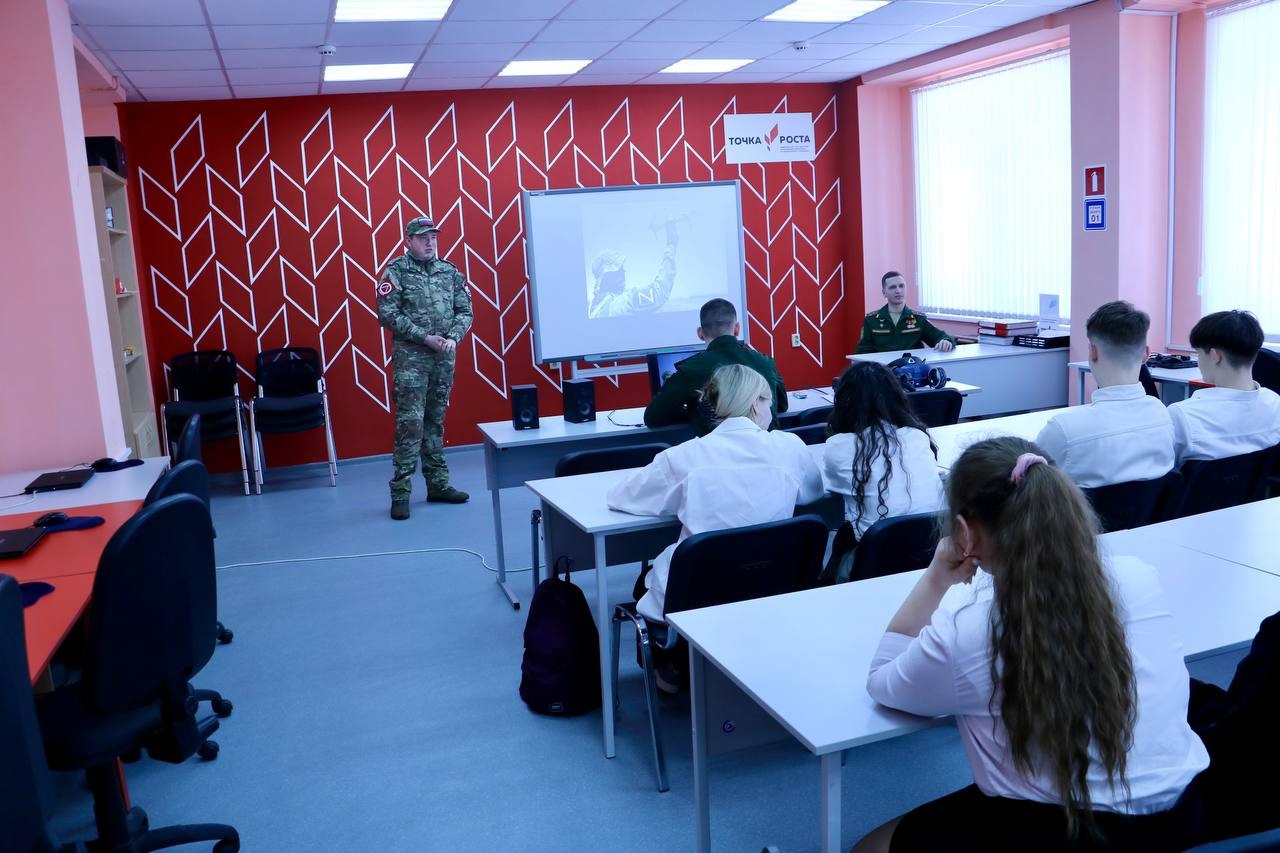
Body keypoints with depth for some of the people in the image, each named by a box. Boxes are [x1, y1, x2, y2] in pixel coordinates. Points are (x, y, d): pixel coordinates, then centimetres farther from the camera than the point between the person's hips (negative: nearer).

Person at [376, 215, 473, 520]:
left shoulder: (449, 271, 10)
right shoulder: (395, 271, -3)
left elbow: (465, 310, 9)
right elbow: (387, 313, -10)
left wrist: (453, 338, -9)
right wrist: (425, 337, -15)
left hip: (444, 359, 4)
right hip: (410, 360, -4)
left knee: (435, 423, 12)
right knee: (410, 423, -8)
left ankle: (438, 485, 19)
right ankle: (401, 493, -2)